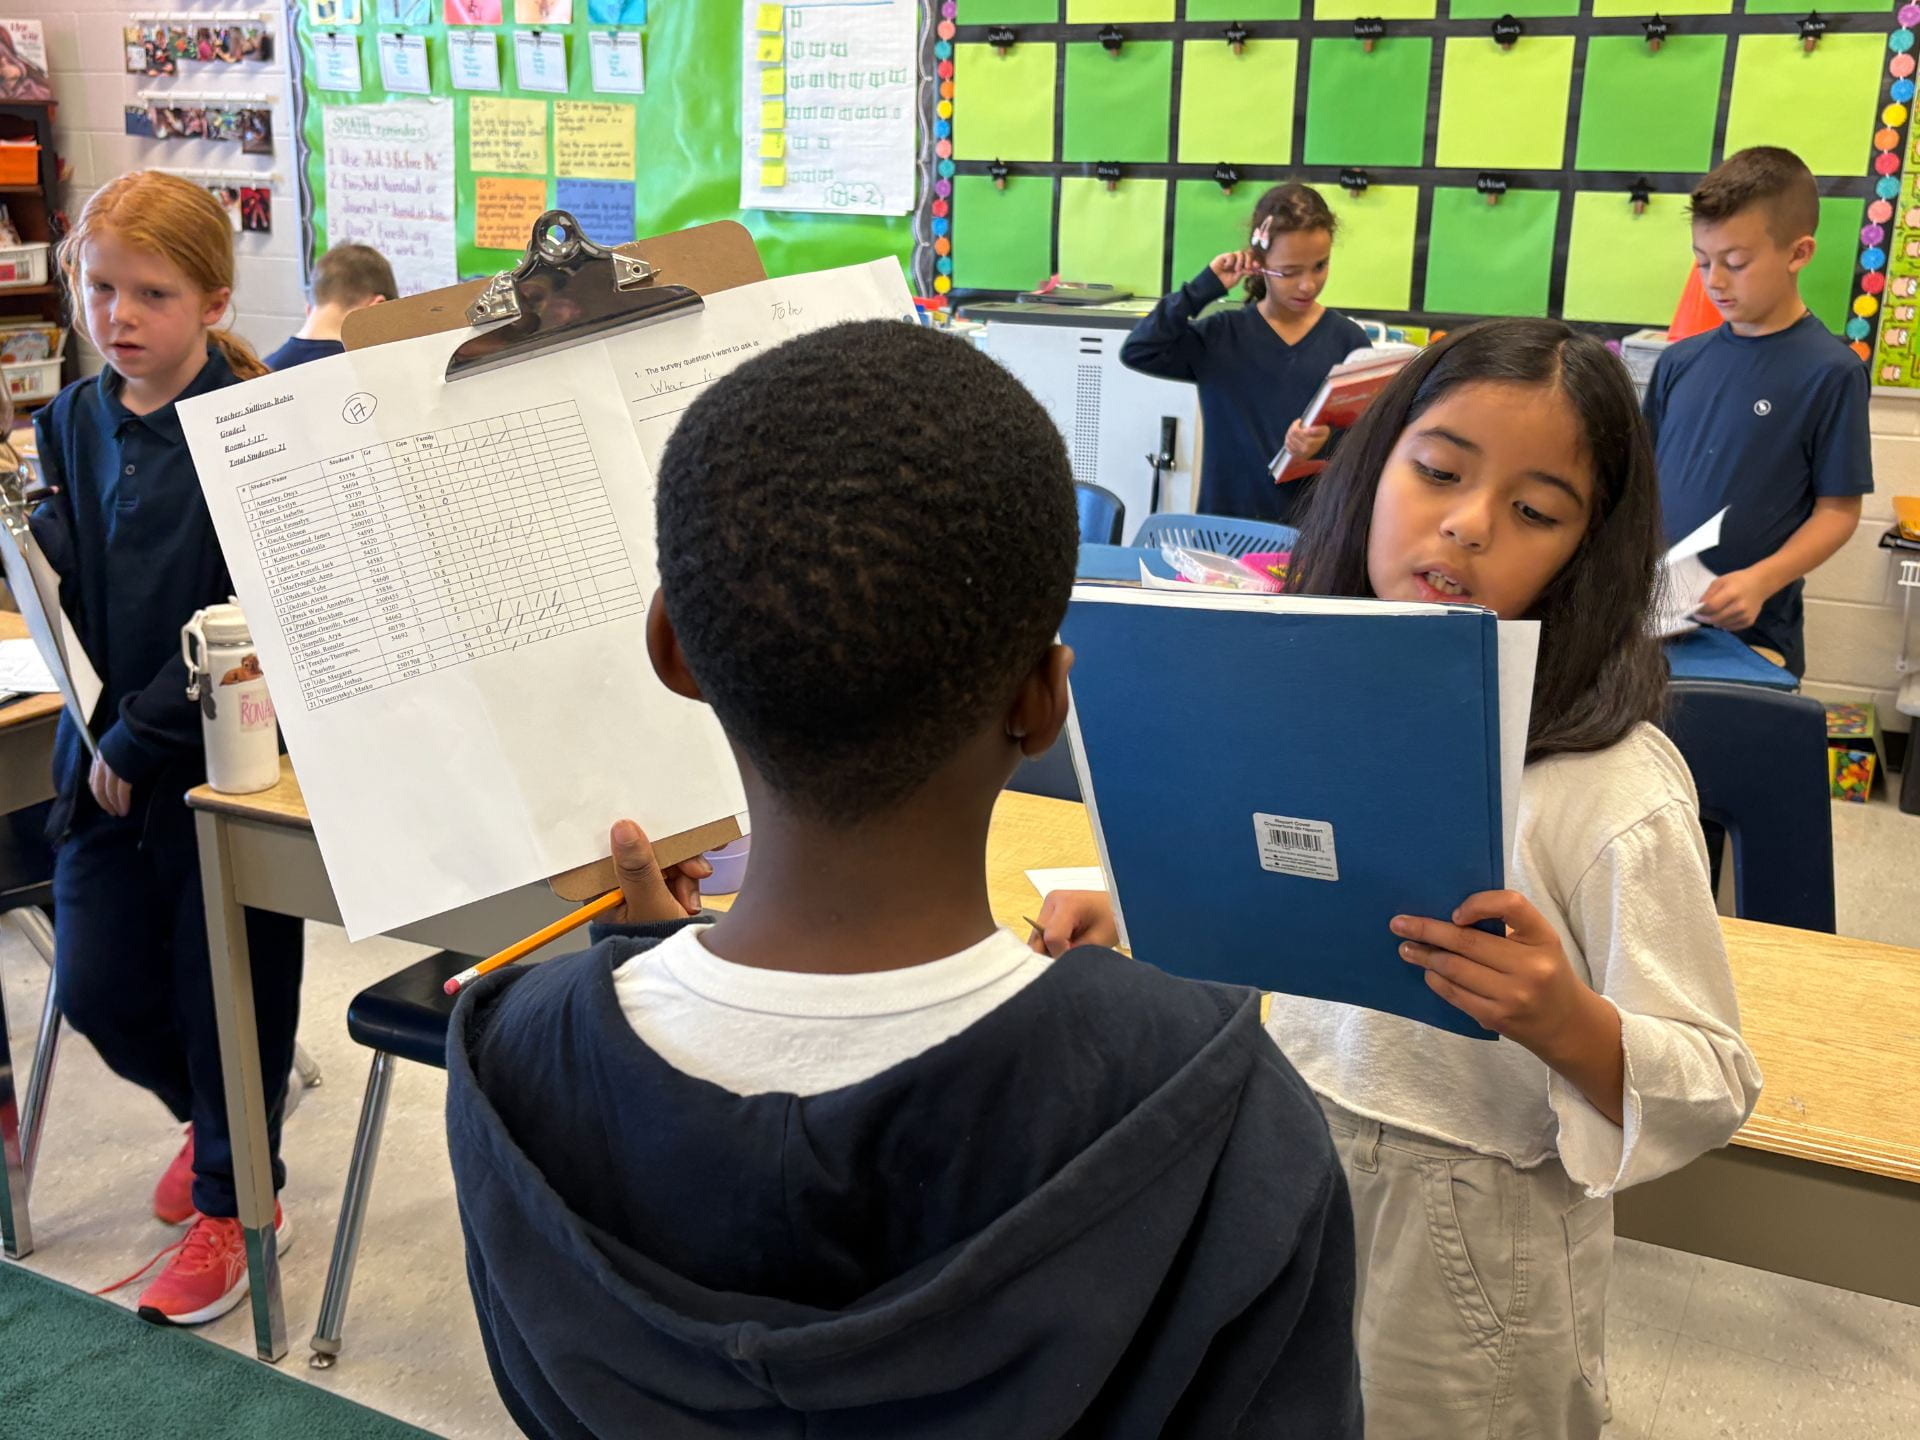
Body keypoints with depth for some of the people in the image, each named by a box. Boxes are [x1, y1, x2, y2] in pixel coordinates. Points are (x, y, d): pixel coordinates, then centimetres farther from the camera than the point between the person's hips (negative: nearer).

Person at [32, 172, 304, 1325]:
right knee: (98, 988, 11)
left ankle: (233, 1199, 28)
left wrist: (142, 740, -16)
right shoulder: (71, 424, 6)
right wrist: (31, 537, -17)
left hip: (226, 755, -6)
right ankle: (219, 1110, 41)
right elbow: (65, 592, 4)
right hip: (107, 753, 6)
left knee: (227, 991, 6)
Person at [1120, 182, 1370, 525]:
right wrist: (1205, 288, -7)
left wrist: (1329, 446, -20)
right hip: (1227, 517, 0)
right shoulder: (1222, 335, 2)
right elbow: (1137, 351, -9)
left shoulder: (1347, 340, 2)